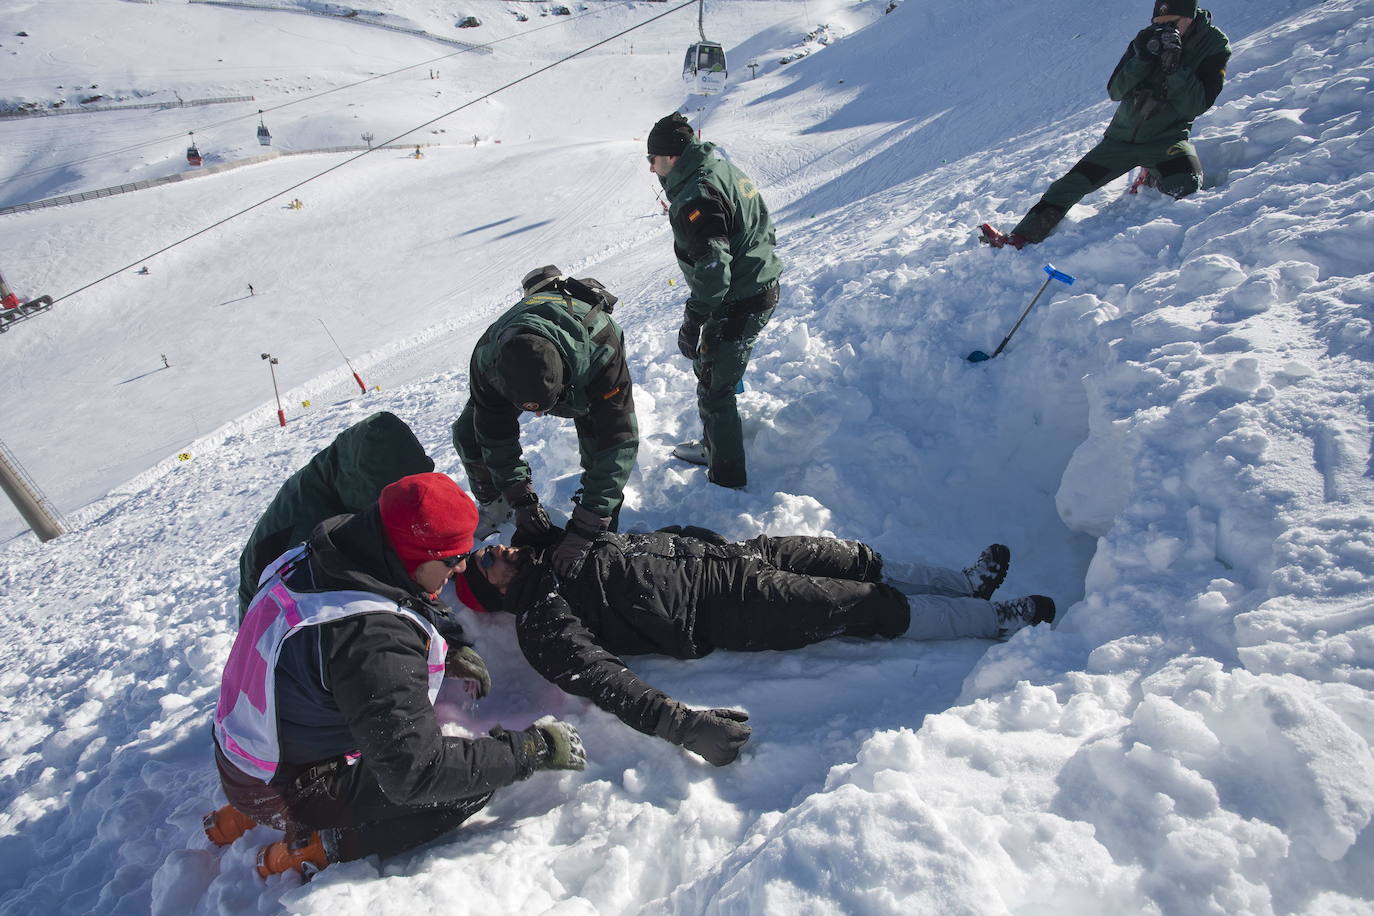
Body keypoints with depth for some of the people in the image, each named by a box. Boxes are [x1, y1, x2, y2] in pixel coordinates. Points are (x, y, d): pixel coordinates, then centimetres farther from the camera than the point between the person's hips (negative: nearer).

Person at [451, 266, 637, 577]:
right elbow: (496, 436, -25)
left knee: (599, 454, -22)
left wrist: (584, 526, -48)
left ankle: (603, 531, 4)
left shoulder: (602, 352, -50)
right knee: (467, 433, -6)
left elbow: (619, 440, -46)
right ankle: (493, 504, 20)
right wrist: (523, 502, -29)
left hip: (588, 384, -2)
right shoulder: (488, 357, -40)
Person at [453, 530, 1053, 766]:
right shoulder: (543, 626, -11)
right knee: (869, 606, -7)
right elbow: (599, 677, -25)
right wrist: (680, 724, -38)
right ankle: (995, 620, 8)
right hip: (725, 609, -7)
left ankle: (966, 582, 21)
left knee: (857, 562, 4)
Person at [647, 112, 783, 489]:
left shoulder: (696, 196, -22)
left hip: (737, 303, -11)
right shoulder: (722, 170, 10)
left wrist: (693, 320, -25)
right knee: (708, 369, 25)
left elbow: (713, 265, -29)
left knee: (714, 392, -1)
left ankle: (728, 481, 10)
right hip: (762, 288, 11)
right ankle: (713, 447, 42)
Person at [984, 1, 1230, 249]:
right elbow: (1115, 92, -6)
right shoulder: (1150, 38, 2)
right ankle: (1020, 239, -7)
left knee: (1185, 186, -30)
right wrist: (1141, 58, -21)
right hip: (1122, 136, 3)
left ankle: (1155, 178, 6)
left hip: (1166, 138, -3)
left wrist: (1174, 67, -26)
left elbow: (1196, 105, -16)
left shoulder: (1213, 46, -7)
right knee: (1071, 184, -8)